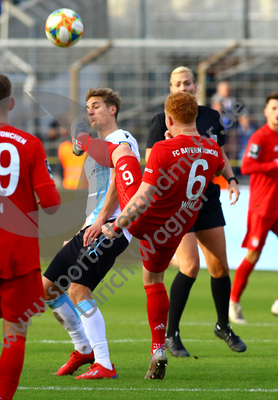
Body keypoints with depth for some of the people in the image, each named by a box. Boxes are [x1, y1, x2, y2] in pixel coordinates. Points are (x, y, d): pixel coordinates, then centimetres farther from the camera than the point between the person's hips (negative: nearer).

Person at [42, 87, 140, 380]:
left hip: (110, 227, -10)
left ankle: (104, 365, -22)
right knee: (48, 286, 9)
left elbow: (118, 182, -18)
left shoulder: (122, 140, -4)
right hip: (92, 228, 10)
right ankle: (84, 349, 21)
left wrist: (100, 221, -24)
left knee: (78, 289, -22)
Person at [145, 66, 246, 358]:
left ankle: (223, 326, 28)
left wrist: (231, 179, 6)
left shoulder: (210, 117, 9)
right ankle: (170, 335, -3)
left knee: (219, 266, 7)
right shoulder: (163, 121, -5)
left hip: (209, 200, 5)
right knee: (190, 267, -15)